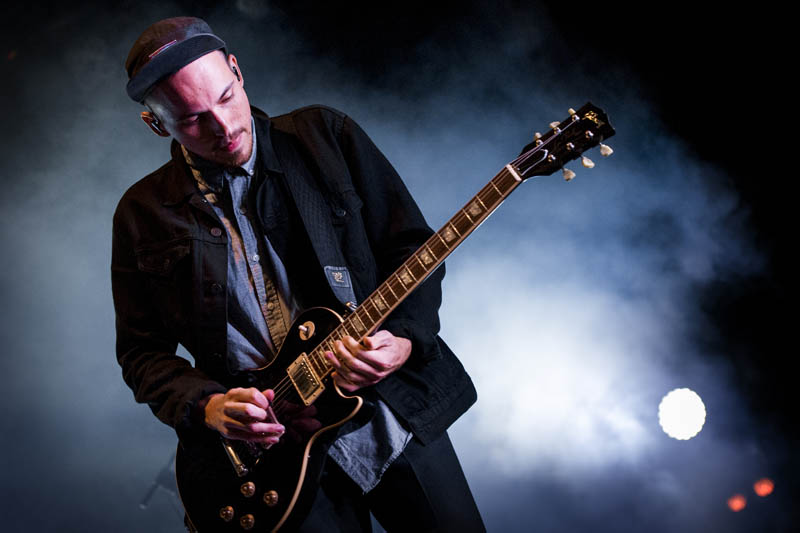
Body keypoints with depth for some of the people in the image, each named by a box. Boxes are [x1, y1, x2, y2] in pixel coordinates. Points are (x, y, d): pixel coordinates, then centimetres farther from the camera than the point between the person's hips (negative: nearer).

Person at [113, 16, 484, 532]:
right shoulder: (143, 213, 0)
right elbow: (143, 351, 6)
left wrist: (406, 341, -17)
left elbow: (412, 243, 0)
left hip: (394, 408, 1)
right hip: (270, 441, 0)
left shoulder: (327, 136, -2)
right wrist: (205, 406, -12)